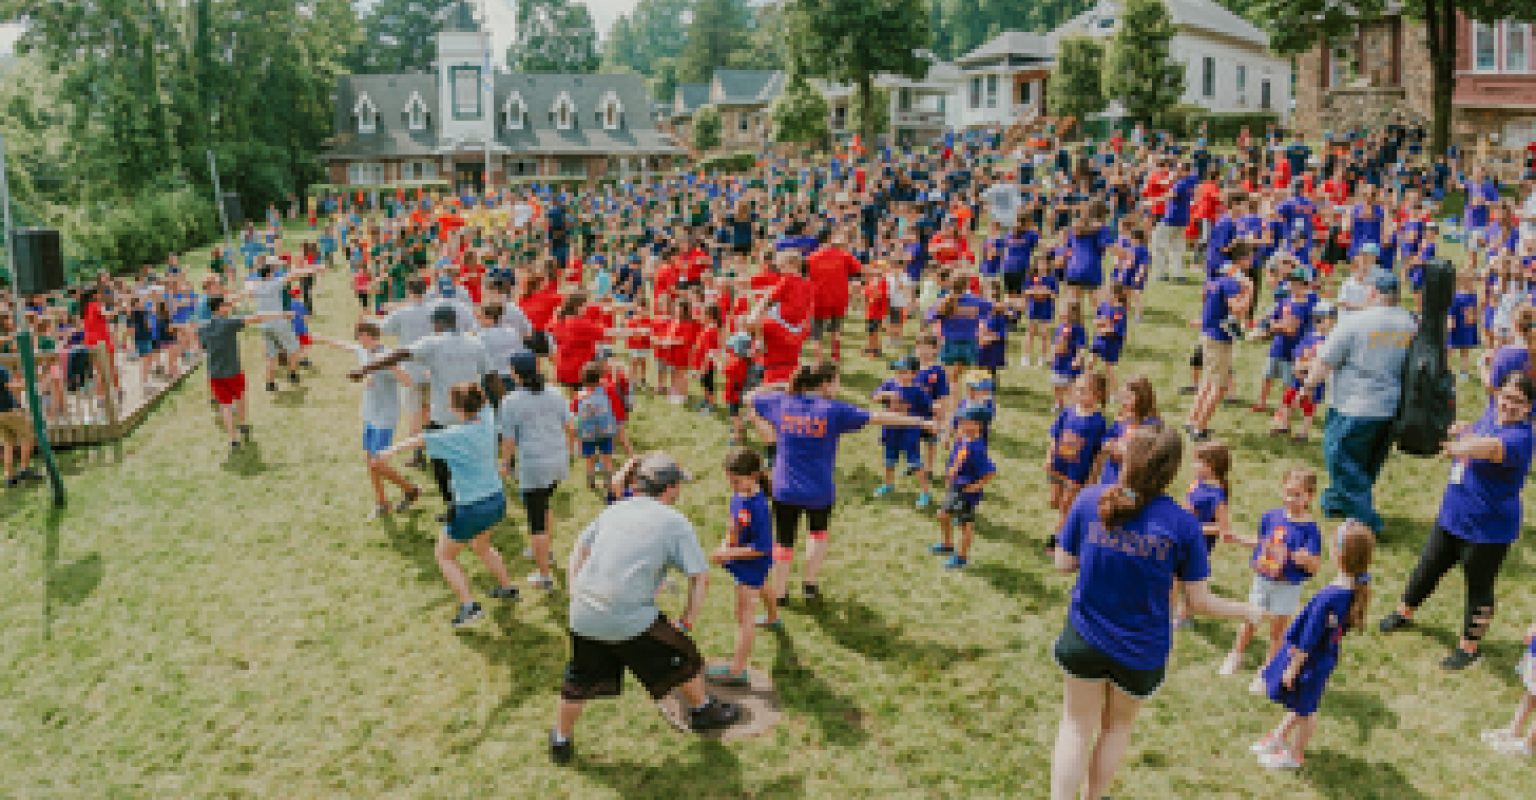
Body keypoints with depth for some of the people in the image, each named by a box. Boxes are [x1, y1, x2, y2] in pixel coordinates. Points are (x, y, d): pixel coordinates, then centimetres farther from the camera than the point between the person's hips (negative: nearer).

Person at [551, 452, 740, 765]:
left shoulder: (613, 510, 14)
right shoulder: (675, 522, 0)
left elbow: (579, 549, 18)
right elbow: (700, 576, -3)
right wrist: (686, 622, 6)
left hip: (583, 615, 5)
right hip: (630, 620, -5)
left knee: (579, 681, 24)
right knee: (682, 658, 19)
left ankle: (561, 741, 37)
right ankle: (702, 710, 39)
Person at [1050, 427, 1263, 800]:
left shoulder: (1089, 500, -13)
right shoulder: (1183, 525, -17)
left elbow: (1063, 563, -3)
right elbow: (1199, 602, -9)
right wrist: (1247, 612, 9)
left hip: (1083, 639, 1)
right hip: (1141, 651, 0)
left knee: (1076, 726, 20)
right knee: (1118, 727, 26)